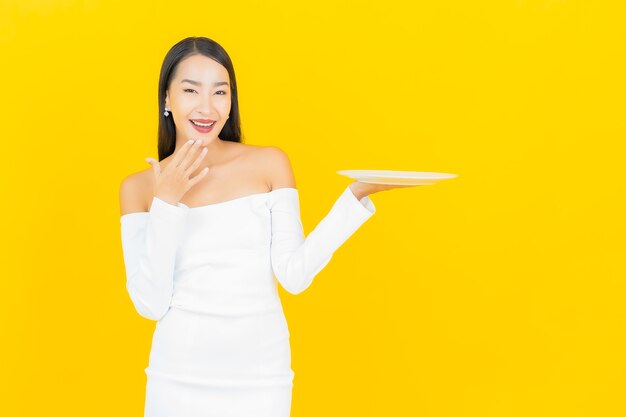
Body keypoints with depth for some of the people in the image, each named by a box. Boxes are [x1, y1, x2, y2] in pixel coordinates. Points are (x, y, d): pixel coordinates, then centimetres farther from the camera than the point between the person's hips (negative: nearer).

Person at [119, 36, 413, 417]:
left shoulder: (270, 164, -2)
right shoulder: (138, 187, -1)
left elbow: (294, 275, -7)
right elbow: (151, 303, -7)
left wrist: (357, 195, -12)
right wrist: (165, 204, -14)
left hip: (260, 375, 0)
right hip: (179, 377, 0)